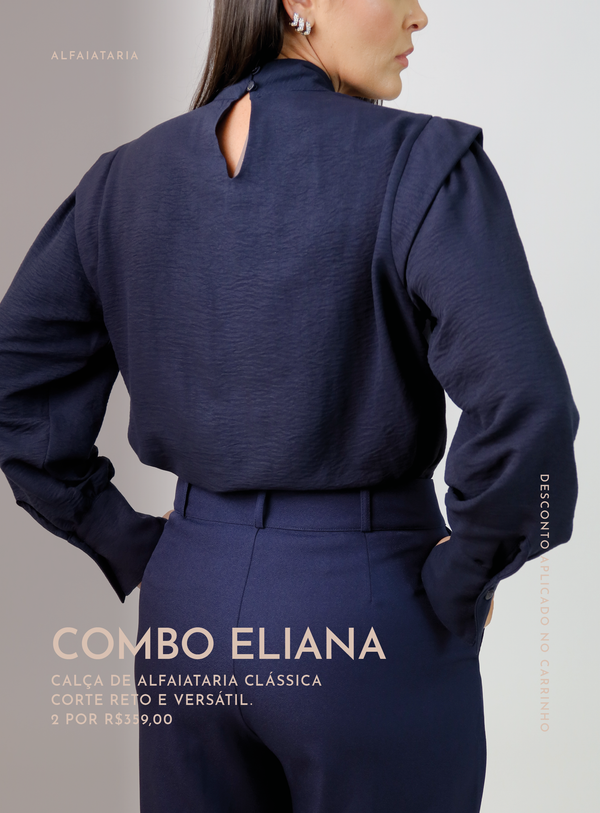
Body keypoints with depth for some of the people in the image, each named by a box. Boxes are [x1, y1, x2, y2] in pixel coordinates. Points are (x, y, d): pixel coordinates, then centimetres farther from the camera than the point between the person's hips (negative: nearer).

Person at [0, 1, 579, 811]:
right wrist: (462, 583, -9)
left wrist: (130, 548, 8)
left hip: (189, 607, 5)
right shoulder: (421, 164, -16)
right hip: (370, 617, -4)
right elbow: (524, 408, -25)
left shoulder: (126, 176, 1)